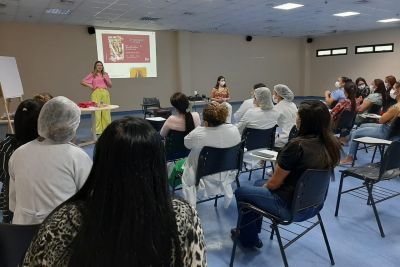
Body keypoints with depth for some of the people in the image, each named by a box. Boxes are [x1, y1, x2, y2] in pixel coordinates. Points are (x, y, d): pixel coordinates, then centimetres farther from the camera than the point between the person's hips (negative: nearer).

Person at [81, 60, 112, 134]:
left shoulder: (105, 74, 16)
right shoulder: (92, 74, 9)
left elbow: (110, 85, 13)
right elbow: (82, 82, 9)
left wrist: (106, 79, -2)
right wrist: (89, 85, -4)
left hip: (105, 93, 3)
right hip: (96, 93, -2)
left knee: (106, 111, 0)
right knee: (96, 111, -8)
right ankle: (97, 130, -5)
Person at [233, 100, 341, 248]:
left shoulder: (297, 145, -28)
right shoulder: (331, 145, -5)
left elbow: (274, 183, -17)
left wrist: (265, 185, 5)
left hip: (290, 207, -8)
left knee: (241, 192, 12)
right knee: (259, 183, 28)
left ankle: (249, 239, 29)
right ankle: (253, 230, 43)